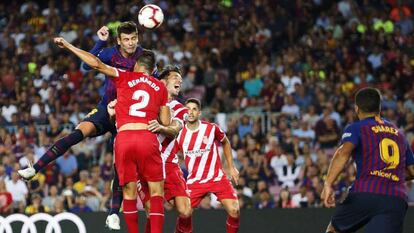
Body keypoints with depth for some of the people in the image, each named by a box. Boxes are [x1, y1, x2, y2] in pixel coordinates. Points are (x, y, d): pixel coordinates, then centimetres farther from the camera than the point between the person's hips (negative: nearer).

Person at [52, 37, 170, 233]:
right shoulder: (160, 87, 15)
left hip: (123, 138, 0)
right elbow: (166, 122, 14)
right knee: (156, 190, 5)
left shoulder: (125, 78, 12)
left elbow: (96, 64, 5)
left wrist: (67, 45, 12)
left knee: (129, 193, 8)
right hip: (147, 138, 0)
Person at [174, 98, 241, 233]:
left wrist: (231, 167, 12)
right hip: (194, 181, 0)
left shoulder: (212, 128, -5)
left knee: (234, 211, -14)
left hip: (217, 178, 0)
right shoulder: (179, 134, -4)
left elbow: (225, 143, 15)